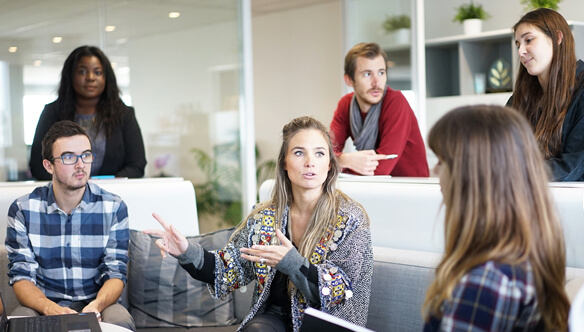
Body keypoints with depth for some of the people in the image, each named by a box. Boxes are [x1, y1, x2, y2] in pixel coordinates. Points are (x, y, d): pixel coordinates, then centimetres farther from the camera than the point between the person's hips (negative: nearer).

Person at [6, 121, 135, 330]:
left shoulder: (113, 208, -1)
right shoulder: (23, 209, -1)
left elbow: (115, 273, -3)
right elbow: (21, 276, -5)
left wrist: (97, 305, -27)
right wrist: (50, 308, -26)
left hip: (97, 304, 0)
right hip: (43, 305, 0)